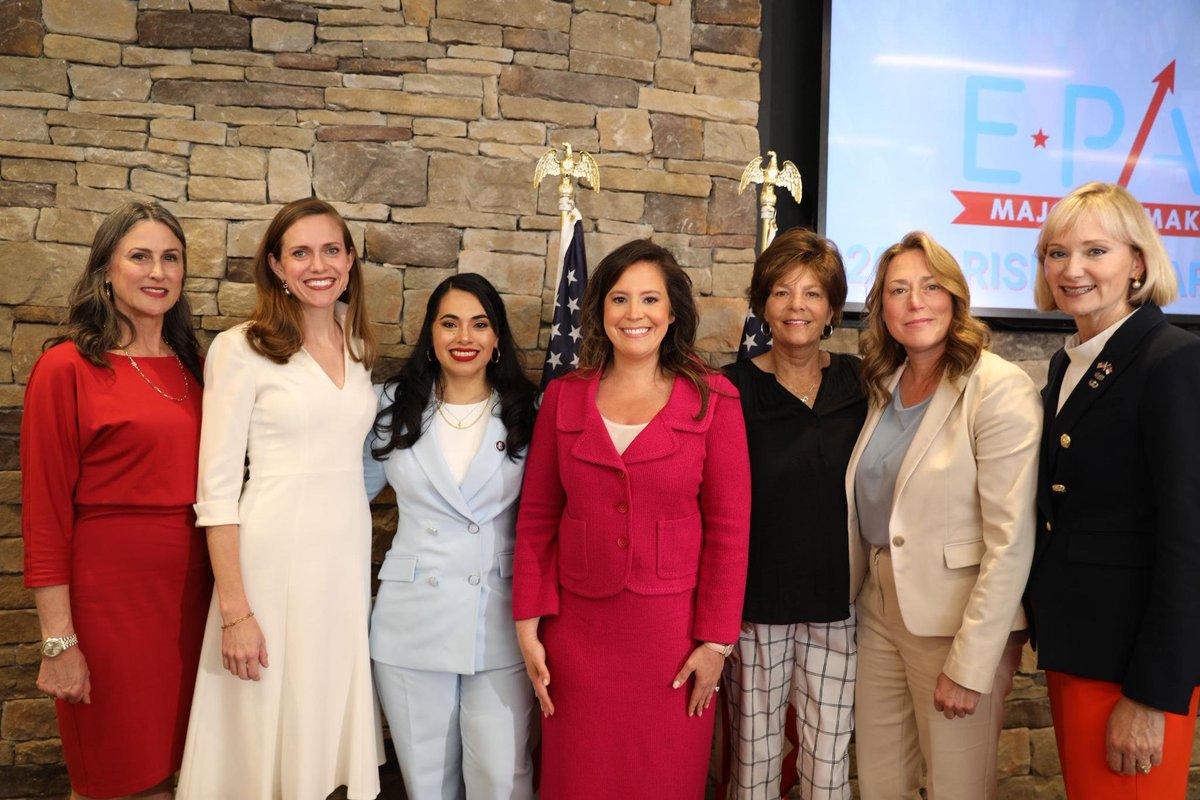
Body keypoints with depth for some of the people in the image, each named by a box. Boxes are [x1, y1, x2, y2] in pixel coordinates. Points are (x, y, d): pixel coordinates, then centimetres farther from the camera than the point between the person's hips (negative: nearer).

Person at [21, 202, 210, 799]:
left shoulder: (194, 367, 9)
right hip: (107, 591, -5)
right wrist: (58, 641, -12)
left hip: (190, 589, 5)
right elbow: (44, 514, -10)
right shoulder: (67, 367, -8)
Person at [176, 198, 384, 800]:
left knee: (337, 723, 13)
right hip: (275, 554, -5)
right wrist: (234, 609, -13)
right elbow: (218, 486, -10)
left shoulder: (358, 346, 10)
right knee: (270, 731, 5)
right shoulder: (241, 349, -7)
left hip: (350, 554, 5)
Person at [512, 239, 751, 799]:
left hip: (672, 627, -1)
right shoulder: (564, 397, 3)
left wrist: (716, 641, -5)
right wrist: (527, 625, 1)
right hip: (577, 629, 2)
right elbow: (536, 517, 5)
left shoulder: (712, 400, -3)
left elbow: (729, 527, -3)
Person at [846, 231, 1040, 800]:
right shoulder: (882, 385, 6)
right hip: (880, 608, 6)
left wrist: (968, 665, -18)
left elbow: (1011, 541, -17)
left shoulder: (1000, 389, -14)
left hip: (959, 621, -6)